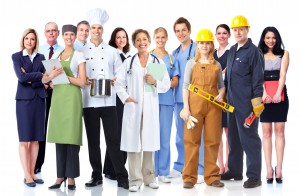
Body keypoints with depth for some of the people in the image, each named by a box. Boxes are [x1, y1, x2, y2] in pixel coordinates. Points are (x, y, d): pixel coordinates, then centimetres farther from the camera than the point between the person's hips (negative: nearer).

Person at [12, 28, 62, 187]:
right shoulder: (16, 56, 3)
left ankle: (32, 172, 10)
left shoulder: (41, 57, 12)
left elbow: (44, 78, 3)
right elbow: (21, 77, -11)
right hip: (24, 99, -4)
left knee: (36, 139, 4)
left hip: (39, 99, 4)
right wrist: (41, 76, -14)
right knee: (24, 139, -3)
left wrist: (31, 80, -13)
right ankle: (26, 175, 0)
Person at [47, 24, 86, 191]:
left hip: (72, 97, -5)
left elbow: (82, 82, -4)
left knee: (71, 137, -6)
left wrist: (65, 76, -14)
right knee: (59, 137, 3)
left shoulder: (79, 55, 3)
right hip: (57, 97, 5)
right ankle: (60, 175, 8)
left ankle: (71, 177, -3)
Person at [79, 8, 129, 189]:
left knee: (113, 140, -4)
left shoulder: (112, 51, 9)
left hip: (108, 101, -1)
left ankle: (122, 177, 1)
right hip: (89, 101, 1)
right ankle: (97, 176, 16)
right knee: (93, 140, 6)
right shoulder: (82, 51, 9)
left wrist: (115, 80, -12)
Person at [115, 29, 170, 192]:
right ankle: (135, 180, 1)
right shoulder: (129, 62, 9)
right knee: (133, 142, -4)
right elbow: (119, 83, 6)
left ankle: (149, 177, 16)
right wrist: (125, 98, -7)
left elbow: (166, 85, 7)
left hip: (150, 108, 1)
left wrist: (155, 82, -10)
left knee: (149, 142, 4)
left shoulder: (158, 62, 9)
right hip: (133, 107, 0)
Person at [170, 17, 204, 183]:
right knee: (180, 135, 13)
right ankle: (180, 166, 22)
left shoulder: (198, 49, -4)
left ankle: (200, 170, -1)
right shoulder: (175, 53, 16)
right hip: (178, 98, 7)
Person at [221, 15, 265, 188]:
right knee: (234, 137, 15)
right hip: (232, 102, 8)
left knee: (249, 138, -4)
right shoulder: (232, 50, 15)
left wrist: (256, 103, -15)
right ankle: (234, 171, 26)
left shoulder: (253, 51, -9)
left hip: (247, 103, -8)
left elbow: (258, 79, -11)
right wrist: (225, 95, 19)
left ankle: (254, 176, 3)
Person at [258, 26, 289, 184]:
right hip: (264, 95, 1)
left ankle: (279, 168, -2)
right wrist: (264, 94, -15)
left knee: (279, 131, -2)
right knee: (266, 132, -1)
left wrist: (278, 93, -15)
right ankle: (269, 168, -2)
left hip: (280, 95, 0)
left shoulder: (284, 54, 10)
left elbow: (283, 74, -2)